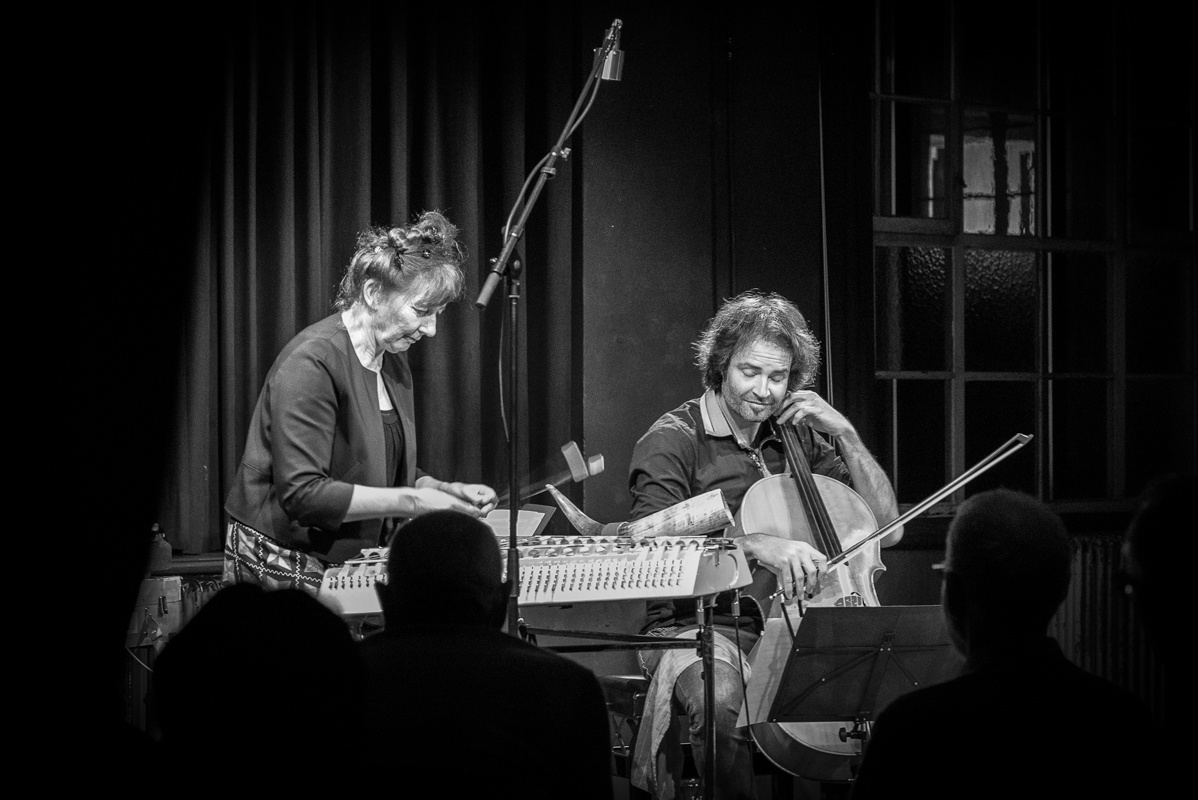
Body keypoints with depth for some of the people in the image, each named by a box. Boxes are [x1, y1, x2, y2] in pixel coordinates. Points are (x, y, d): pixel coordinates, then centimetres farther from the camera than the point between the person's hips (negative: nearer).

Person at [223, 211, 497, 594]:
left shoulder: (393, 363, 12)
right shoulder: (312, 361, -16)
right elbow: (301, 493, -22)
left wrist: (447, 491, 4)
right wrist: (411, 501, -21)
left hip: (352, 561, 8)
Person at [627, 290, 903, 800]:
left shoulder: (802, 441, 13)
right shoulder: (673, 441, -2)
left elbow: (887, 528, 12)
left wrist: (845, 435, 2)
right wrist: (758, 546, -30)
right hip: (697, 626, -4)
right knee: (721, 699, -38)